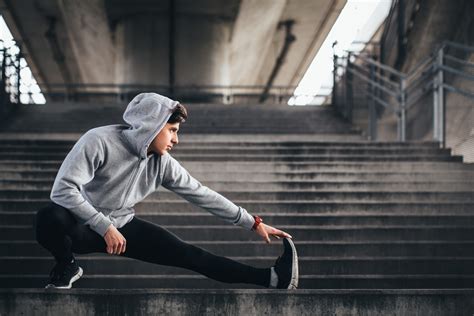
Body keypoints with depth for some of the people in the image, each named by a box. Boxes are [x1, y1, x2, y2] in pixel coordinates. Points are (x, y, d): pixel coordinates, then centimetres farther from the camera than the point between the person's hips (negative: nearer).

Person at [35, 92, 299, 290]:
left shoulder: (162, 164, -8)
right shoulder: (100, 142, -26)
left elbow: (202, 194, 0)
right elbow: (63, 189, -31)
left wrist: (254, 223, 2)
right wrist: (105, 228, -32)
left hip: (122, 226, 4)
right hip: (82, 227, -4)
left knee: (188, 254, -8)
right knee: (49, 218, -39)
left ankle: (271, 279, -11)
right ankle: (67, 266, -9)